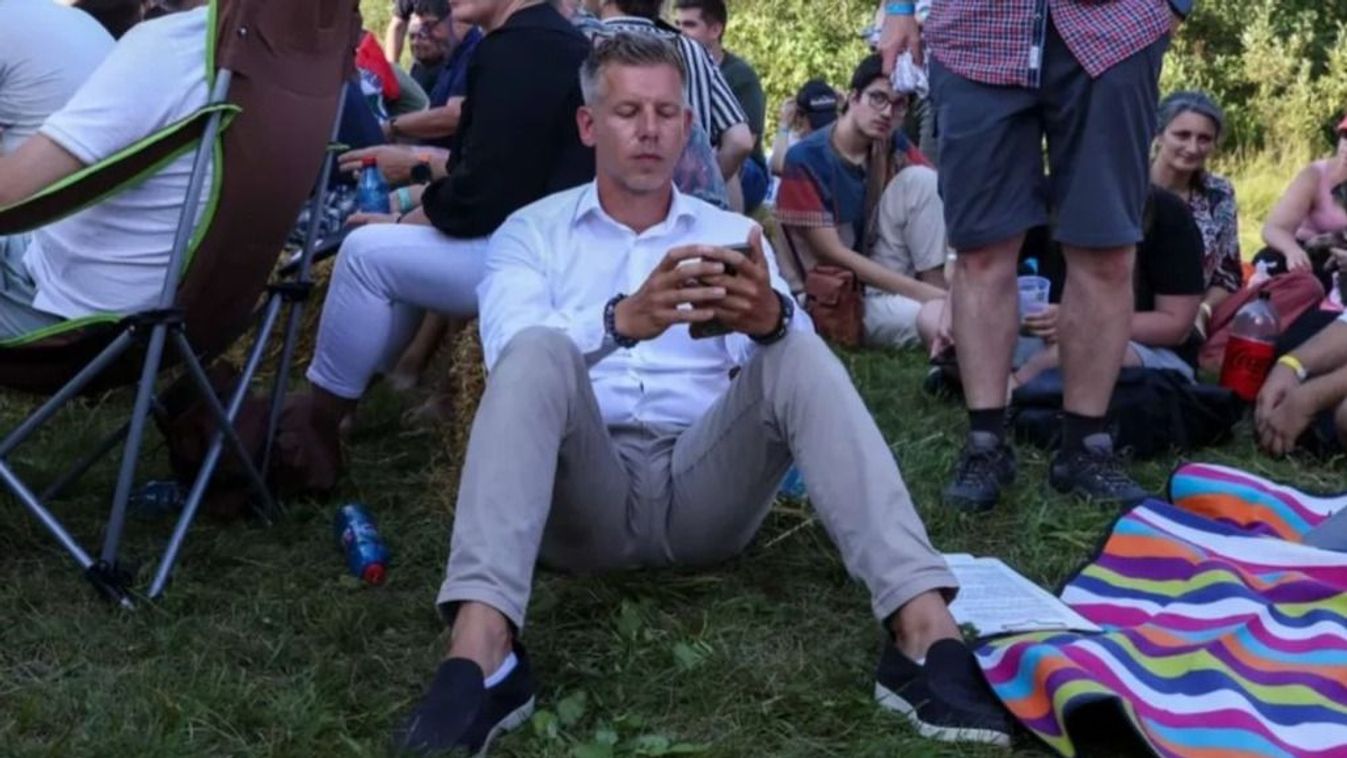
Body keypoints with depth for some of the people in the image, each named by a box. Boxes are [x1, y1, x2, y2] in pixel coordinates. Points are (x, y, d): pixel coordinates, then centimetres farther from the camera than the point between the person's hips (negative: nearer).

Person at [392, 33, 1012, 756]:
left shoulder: (732, 233, 17)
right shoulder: (533, 231, 11)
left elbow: (790, 355, -2)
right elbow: (509, 350, -11)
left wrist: (770, 318, -28)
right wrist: (624, 322, -32)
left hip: (705, 490, 2)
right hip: (585, 492, -1)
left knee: (800, 354, -23)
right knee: (538, 351, -29)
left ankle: (925, 635, -36)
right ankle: (480, 655, -46)